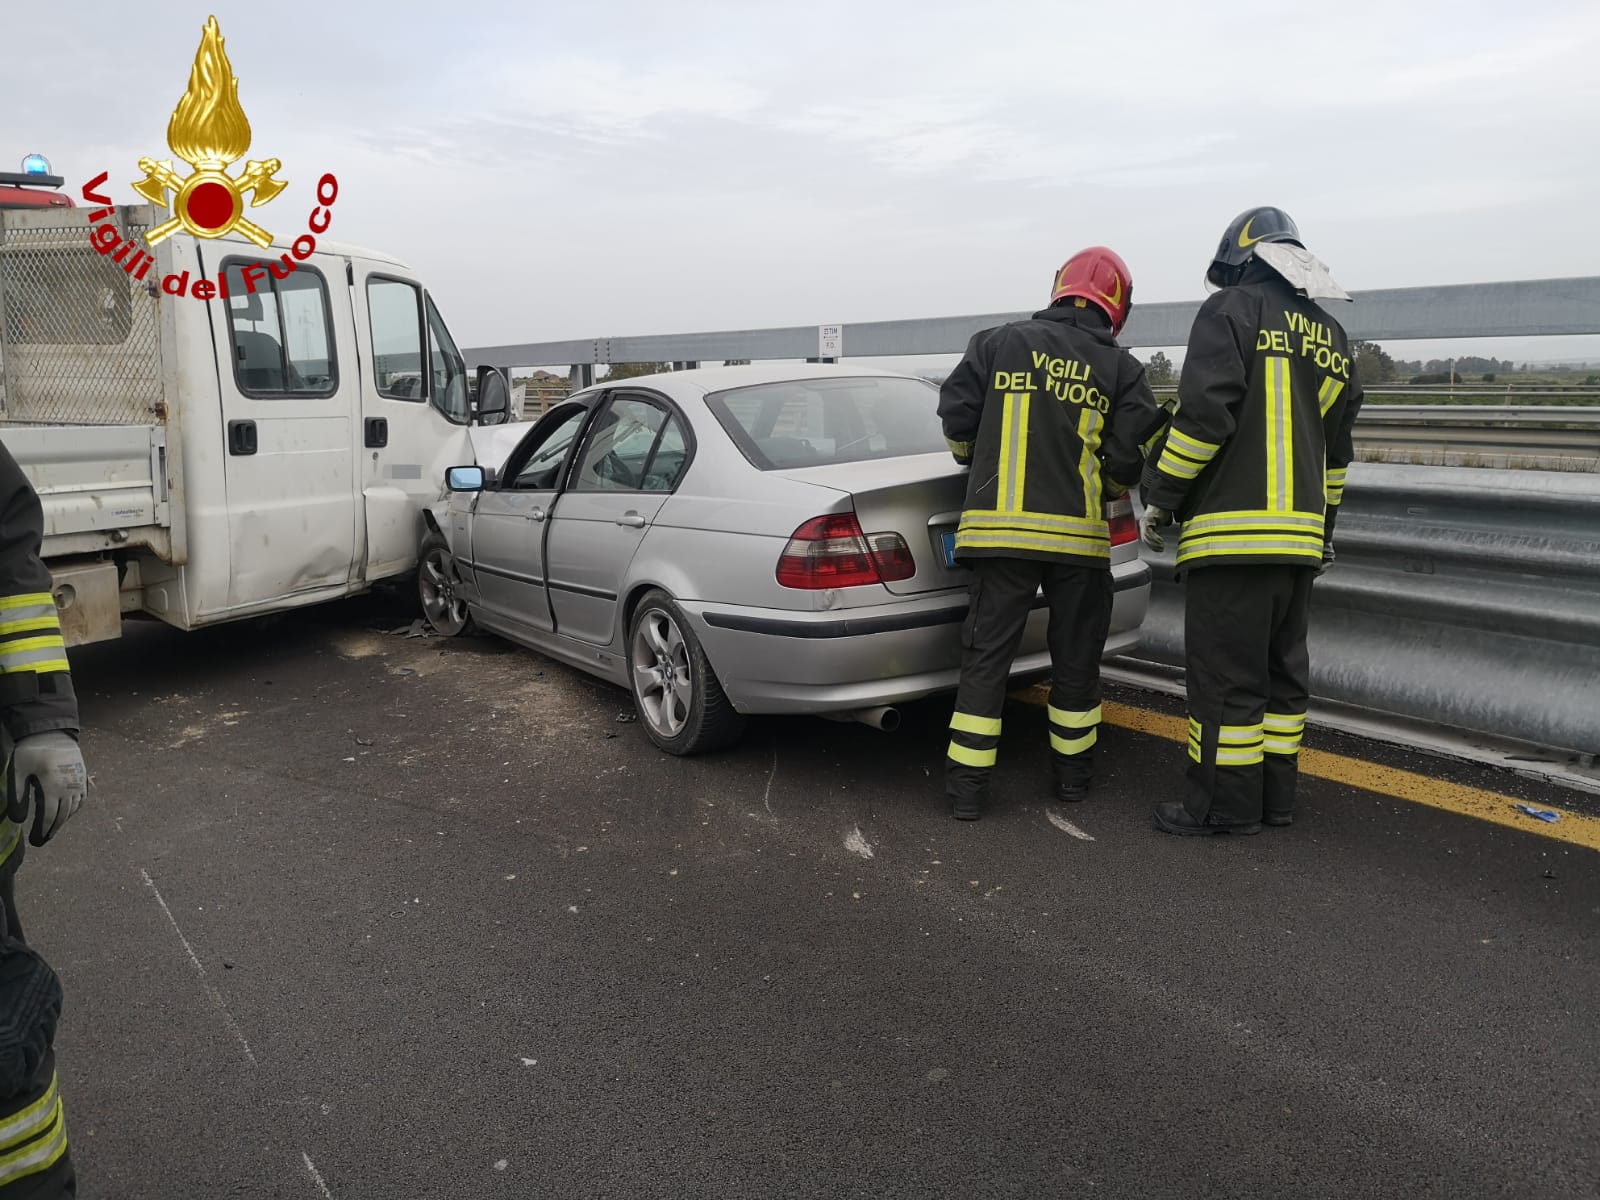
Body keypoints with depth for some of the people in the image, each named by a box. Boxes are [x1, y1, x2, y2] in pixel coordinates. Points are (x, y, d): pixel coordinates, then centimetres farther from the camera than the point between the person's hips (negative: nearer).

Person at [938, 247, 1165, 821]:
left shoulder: (997, 342, 5)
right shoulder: (1120, 368, 6)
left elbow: (957, 420, 3)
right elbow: (1133, 453, 0)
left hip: (998, 527, 0)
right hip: (1079, 532, 1)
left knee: (986, 655, 5)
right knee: (1075, 656, 15)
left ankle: (967, 786, 5)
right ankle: (1073, 773, 29)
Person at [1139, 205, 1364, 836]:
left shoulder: (1232, 309, -4)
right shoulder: (1331, 336, 19)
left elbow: (1202, 414, -16)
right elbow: (1336, 449, 22)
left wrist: (1160, 499, -8)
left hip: (1231, 531, -8)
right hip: (1299, 535, 8)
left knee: (1224, 672, -2)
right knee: (1281, 669, 14)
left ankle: (1225, 804, 4)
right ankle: (1275, 794, 22)